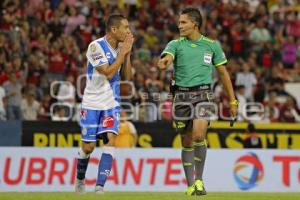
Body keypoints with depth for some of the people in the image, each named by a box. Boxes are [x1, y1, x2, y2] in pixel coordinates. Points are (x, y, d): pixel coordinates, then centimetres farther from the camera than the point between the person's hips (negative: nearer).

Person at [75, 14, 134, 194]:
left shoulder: (121, 47, 3)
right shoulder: (96, 46, -16)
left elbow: (127, 76, 4)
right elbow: (108, 73, -23)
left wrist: (128, 53, -6)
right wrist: (123, 52, -18)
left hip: (111, 103, 4)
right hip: (92, 103, -4)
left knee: (110, 142, -14)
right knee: (88, 147, 4)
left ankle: (100, 188, -17)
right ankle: (80, 179, 32)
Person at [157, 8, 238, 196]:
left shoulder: (212, 45, 6)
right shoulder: (176, 44, 5)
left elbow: (223, 73, 12)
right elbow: (167, 57, -18)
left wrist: (233, 101, 11)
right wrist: (163, 62, -44)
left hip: (203, 94, -2)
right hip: (182, 95, 2)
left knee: (199, 135, -21)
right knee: (187, 142, 6)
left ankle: (199, 180, -8)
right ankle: (190, 184, 17)